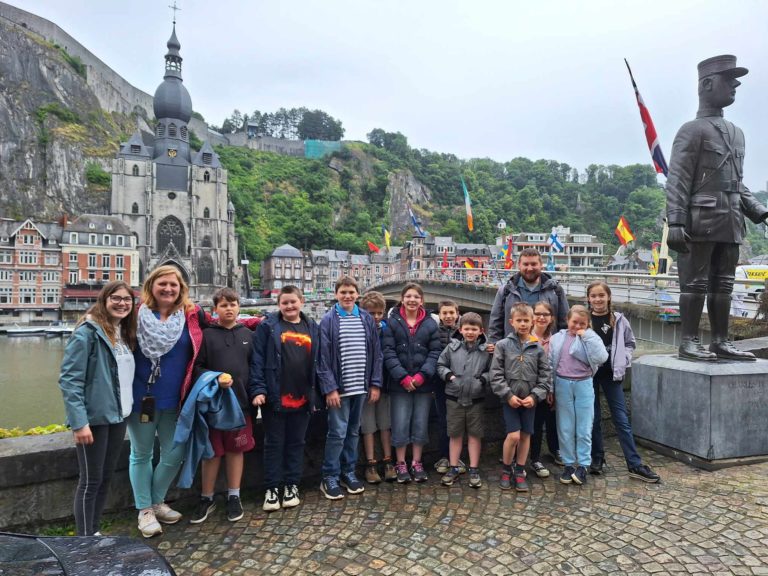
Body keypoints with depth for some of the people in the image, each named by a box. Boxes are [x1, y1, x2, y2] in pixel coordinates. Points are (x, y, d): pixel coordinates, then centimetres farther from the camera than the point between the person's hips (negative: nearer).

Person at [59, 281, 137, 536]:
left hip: (117, 416, 7)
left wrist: (127, 408, 8)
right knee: (91, 480, 3)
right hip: (94, 418, -7)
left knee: (106, 477, 16)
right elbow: (69, 379, -18)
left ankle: (95, 532, 30)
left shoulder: (126, 333, 9)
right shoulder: (88, 332, -14)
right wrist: (79, 422, -22)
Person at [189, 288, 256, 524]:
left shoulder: (248, 335, 8)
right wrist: (214, 379, -19)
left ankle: (234, 497, 25)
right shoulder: (206, 335, 0)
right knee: (212, 452, 9)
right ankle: (207, 498, 25)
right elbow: (196, 368, -3)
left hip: (241, 402, 2)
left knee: (236, 450, 10)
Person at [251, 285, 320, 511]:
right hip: (275, 397, -3)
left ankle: (291, 486, 26)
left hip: (303, 398, 3)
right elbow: (257, 359, -7)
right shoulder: (268, 326, -2)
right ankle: (271, 488, 20)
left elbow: (317, 361, 11)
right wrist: (258, 389, -16)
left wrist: (316, 393, 9)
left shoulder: (312, 328, 9)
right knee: (274, 443, 8)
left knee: (296, 442, 13)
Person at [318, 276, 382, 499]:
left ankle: (348, 472, 28)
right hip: (339, 387, -4)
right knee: (338, 432, -2)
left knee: (353, 431, 14)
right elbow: (323, 358, -8)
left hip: (361, 387, 4)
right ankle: (329, 477, 13)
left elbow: (376, 353, 6)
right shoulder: (328, 321, -5)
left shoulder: (367, 319, 5)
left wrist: (375, 384, 2)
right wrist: (330, 388, -13)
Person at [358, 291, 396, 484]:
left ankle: (387, 462, 21)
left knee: (386, 423, 10)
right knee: (368, 424, 6)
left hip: (384, 382, 3)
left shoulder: (386, 328, 2)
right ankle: (371, 464, 17)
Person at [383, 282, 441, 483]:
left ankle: (417, 463, 24)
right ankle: (401, 464, 18)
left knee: (421, 424, 9)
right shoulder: (393, 322, -2)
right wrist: (402, 377, -15)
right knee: (400, 424, 2)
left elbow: (435, 352, 1)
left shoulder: (430, 323, 4)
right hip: (399, 383, -2)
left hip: (423, 383, 2)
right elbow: (388, 352, -7)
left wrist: (422, 375, -12)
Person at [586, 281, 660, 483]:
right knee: (593, 419, 9)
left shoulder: (619, 320, 1)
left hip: (611, 373, 1)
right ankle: (597, 459, 23)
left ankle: (635, 465, 10)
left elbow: (630, 343, 11)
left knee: (622, 420, 4)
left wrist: (622, 361, -2)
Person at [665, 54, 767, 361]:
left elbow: (737, 183, 24)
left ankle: (721, 342, 17)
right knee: (695, 283, -5)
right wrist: (675, 223, -21)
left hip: (730, 223, 8)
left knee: (723, 284, 9)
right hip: (701, 222, -8)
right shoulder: (692, 130, -4)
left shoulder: (736, 132, 20)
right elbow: (677, 181, -12)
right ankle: (689, 342, 2)